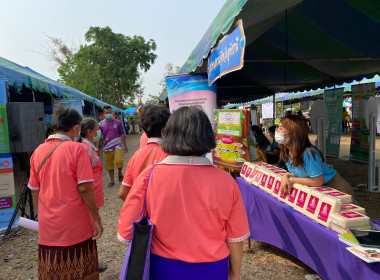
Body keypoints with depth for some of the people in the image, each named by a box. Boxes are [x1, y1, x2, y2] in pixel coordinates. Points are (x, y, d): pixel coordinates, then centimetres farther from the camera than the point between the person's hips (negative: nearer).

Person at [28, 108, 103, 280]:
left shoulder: (38, 152, 2)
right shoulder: (76, 149, -13)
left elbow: (35, 191, 7)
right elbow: (84, 189, -17)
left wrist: (43, 218, 19)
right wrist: (97, 220, -9)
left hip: (47, 229, 5)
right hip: (76, 227, -5)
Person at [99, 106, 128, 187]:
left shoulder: (117, 122, 4)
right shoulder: (101, 124, 2)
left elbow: (122, 135, 9)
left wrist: (125, 146, 9)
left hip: (117, 146, -1)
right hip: (107, 147, 1)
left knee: (119, 161, -20)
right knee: (109, 165, 8)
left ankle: (120, 173, 10)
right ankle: (112, 181, 23)